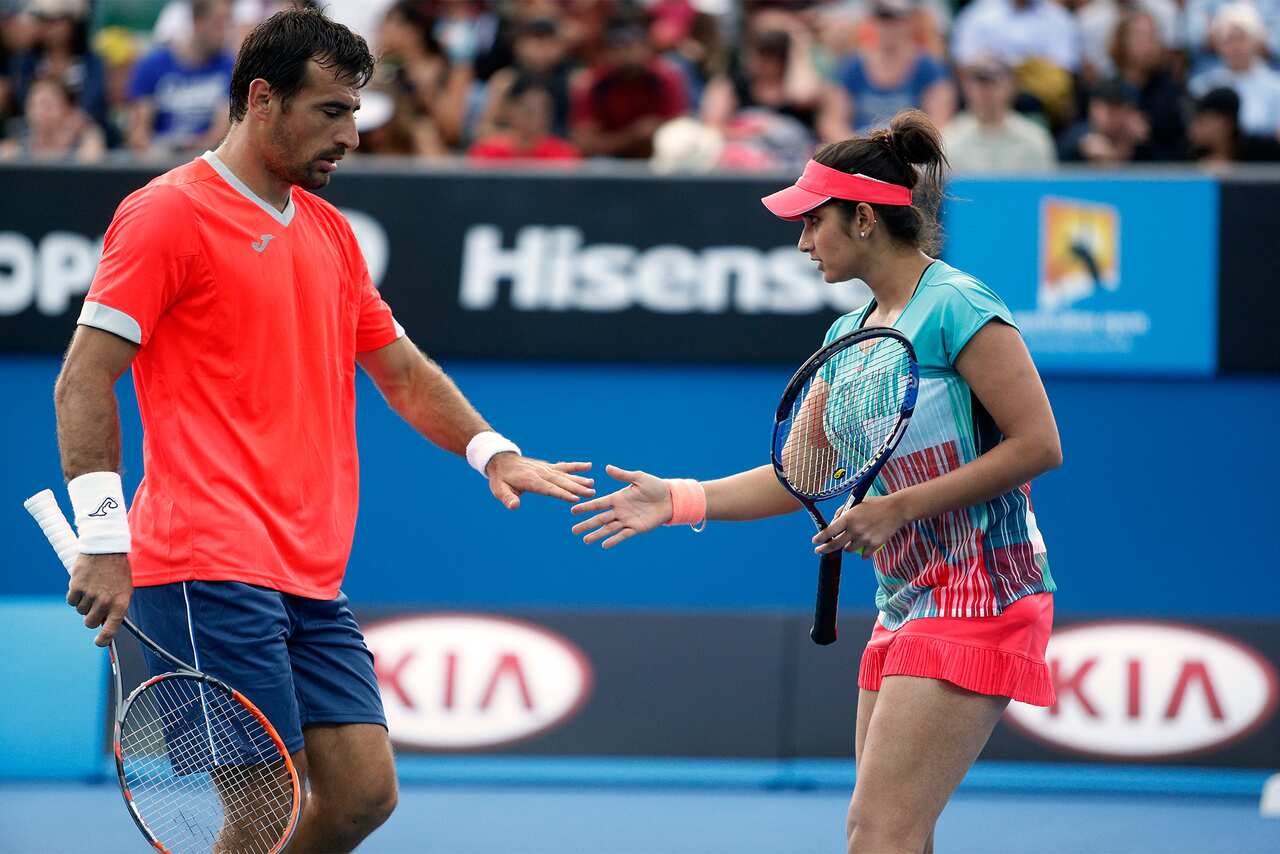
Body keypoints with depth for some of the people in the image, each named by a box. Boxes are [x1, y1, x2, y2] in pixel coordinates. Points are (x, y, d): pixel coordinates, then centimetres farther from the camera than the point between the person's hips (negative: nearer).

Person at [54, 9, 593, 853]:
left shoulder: (329, 231, 19)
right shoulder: (169, 213, -5)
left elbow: (403, 371, 28)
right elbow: (84, 382, -9)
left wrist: (492, 452, 10)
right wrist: (104, 542, -17)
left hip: (312, 582, 8)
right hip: (211, 571, -8)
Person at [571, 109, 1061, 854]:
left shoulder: (957, 306, -12)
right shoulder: (848, 337, 14)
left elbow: (1038, 444, -16)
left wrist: (899, 507, -17)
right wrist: (679, 500, 10)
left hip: (980, 595, -9)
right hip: (906, 604, 9)